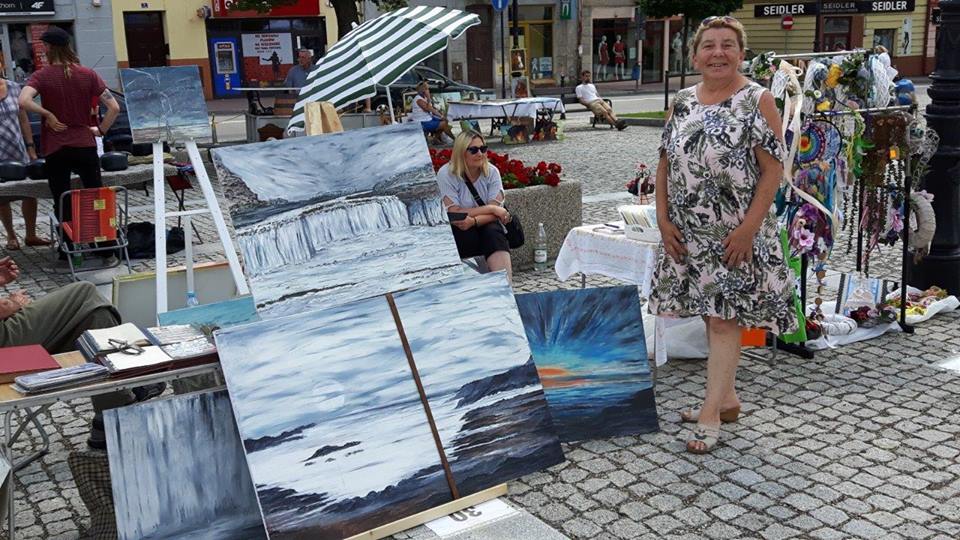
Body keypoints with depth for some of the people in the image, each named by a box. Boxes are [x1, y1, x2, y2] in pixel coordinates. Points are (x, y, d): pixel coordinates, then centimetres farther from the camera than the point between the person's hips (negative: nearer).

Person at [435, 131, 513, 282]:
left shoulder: (491, 172, -5)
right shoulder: (446, 174, -12)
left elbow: (495, 213, -14)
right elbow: (454, 213, -18)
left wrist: (474, 221, -34)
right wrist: (491, 208, -18)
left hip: (485, 226, 2)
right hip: (458, 233, -2)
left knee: (493, 232, -30)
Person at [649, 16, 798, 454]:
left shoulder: (758, 101, -7)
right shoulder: (683, 102, 8)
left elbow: (773, 171, -11)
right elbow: (664, 163, 10)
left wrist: (748, 228, -18)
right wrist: (663, 218, 0)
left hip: (735, 232, -5)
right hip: (688, 232, 6)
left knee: (723, 319, -3)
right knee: (711, 315, 13)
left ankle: (711, 414, 4)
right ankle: (727, 399, 28)